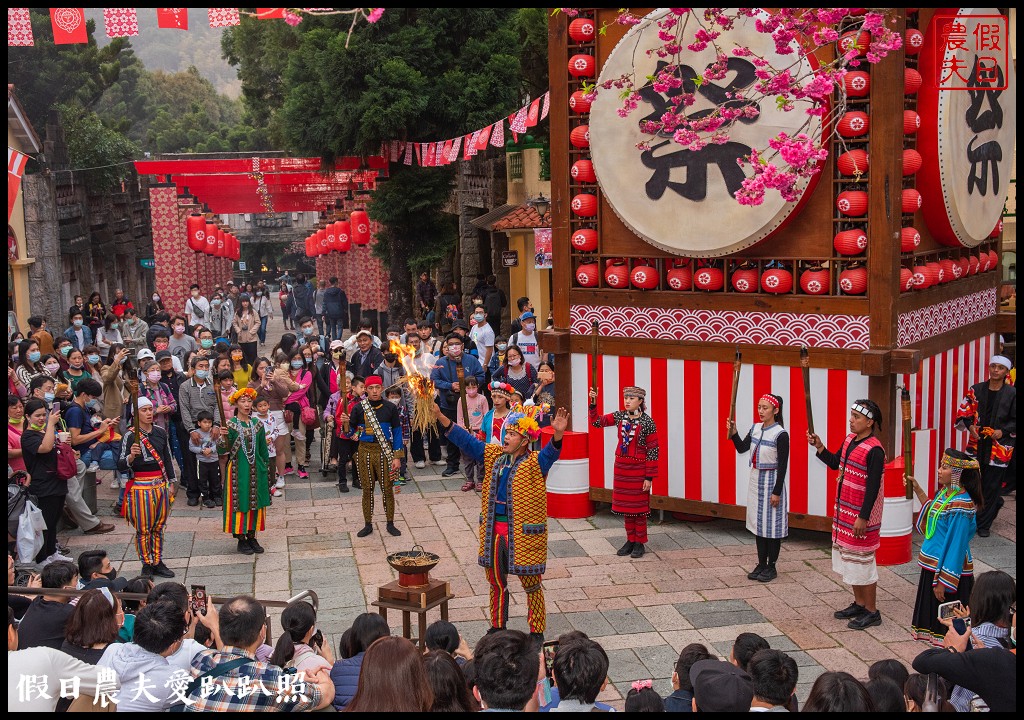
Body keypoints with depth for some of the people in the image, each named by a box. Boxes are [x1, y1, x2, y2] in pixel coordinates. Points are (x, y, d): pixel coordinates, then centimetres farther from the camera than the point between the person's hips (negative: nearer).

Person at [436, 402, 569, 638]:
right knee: (496, 581, 18)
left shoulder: (535, 462, -12)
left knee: (531, 584, 5)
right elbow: (466, 441, 7)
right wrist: (440, 416, 0)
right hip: (494, 531, 6)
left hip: (523, 534, -6)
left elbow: (551, 453, -31)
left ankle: (537, 632, 17)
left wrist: (558, 434, -53)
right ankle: (498, 627, 35)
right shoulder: (494, 455, 5)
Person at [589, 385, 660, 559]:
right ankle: (630, 541, 22)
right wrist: (593, 402, -7)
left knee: (638, 507, 3)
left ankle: (639, 543, 15)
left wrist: (649, 477, -12)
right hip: (621, 467, 5)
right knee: (625, 506, 11)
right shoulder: (619, 416, 2)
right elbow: (596, 421, 9)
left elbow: (653, 451, -11)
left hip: (639, 469, -5)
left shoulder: (647, 422, -12)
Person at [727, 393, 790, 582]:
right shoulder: (755, 429, 6)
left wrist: (777, 492, -15)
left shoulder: (781, 434, -15)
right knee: (758, 524, 12)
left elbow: (782, 465, -14)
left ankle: (771, 567, 13)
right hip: (755, 481, 7)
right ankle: (761, 564, 22)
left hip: (771, 482, -7)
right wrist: (733, 433, -9)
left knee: (772, 525, 2)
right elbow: (741, 448, 8)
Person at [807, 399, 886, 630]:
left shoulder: (874, 450, -21)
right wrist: (819, 447, 6)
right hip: (844, 511, 9)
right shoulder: (850, 439, 6)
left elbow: (873, 487, -22)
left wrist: (863, 518, -22)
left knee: (861, 561, -1)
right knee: (848, 558, 17)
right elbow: (835, 463, 21)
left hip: (861, 515, -9)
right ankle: (859, 604, 31)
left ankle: (871, 612, 11)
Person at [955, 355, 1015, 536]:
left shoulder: (1012, 394, -3)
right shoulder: (976, 390, 5)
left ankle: (984, 524, 11)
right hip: (976, 444, 3)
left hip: (999, 446, -3)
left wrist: (1003, 431, -12)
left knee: (991, 485, 1)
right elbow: (963, 411, 10)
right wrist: (970, 426, -7)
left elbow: (1016, 421, 1)